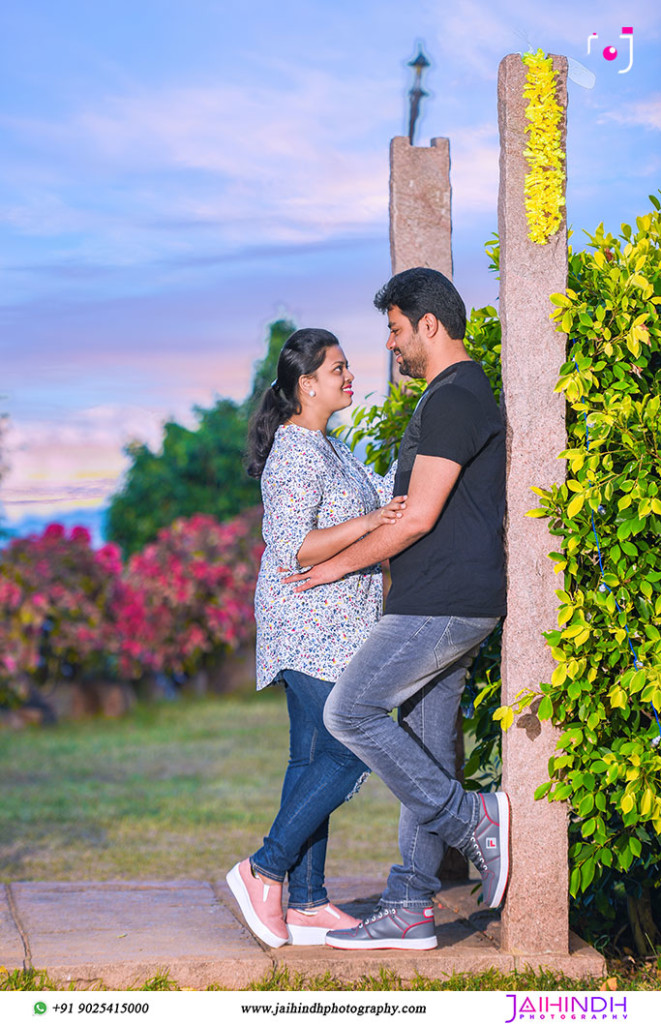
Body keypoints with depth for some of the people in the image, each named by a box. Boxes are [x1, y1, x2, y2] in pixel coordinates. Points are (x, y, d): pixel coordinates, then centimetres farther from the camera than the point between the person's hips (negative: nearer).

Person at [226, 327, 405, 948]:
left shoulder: (325, 446, 17)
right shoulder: (296, 454, -16)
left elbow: (376, 495, 28)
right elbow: (293, 551, -24)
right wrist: (368, 523, -29)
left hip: (325, 633, 10)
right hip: (312, 630, -10)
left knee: (314, 759, 9)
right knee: (348, 753, -10)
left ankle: (306, 904, 11)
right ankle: (264, 871, -4)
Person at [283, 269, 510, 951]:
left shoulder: (452, 399, -14)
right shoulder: (461, 395, 20)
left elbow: (419, 517, -18)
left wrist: (340, 563, -7)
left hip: (444, 605, -10)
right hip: (441, 606, 10)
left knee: (350, 711, -12)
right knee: (423, 751, 8)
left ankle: (472, 819, -7)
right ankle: (408, 912, 9)